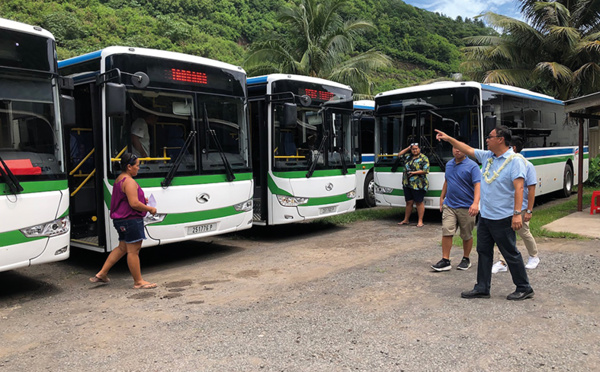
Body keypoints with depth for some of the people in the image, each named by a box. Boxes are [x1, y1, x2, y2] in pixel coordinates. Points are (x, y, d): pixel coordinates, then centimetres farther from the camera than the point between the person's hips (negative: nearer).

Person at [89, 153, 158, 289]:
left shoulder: (119, 180, 16)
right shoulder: (129, 182, -18)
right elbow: (134, 203, -24)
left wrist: (143, 200, 19)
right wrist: (150, 209, -12)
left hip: (121, 219, 11)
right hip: (131, 219, -11)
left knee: (122, 248, 19)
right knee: (133, 250, -3)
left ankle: (101, 274, 22)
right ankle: (138, 282, 5)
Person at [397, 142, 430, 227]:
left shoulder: (423, 158, -3)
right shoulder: (408, 157, 15)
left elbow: (426, 170, -11)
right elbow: (399, 154, 24)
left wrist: (414, 172, -14)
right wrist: (408, 148, 13)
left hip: (418, 185, -6)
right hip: (407, 184, 6)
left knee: (419, 202, -2)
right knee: (409, 202, 11)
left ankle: (420, 221, 3)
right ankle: (406, 220, 19)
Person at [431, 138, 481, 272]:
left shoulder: (472, 166, -11)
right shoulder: (449, 164, 11)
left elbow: (478, 185, -20)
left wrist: (476, 203, -33)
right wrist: (442, 198, 24)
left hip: (466, 208, -4)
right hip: (449, 205, 5)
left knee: (467, 236, 10)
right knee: (446, 232, -4)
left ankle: (466, 259, 26)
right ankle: (445, 261, 1)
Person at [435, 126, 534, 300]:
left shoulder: (515, 160, -14)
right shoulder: (487, 156, 9)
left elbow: (519, 188, -21)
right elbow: (467, 149, 21)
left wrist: (517, 213, -28)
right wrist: (449, 139, 17)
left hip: (502, 218, -8)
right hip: (485, 216, 8)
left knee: (511, 254, 2)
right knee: (484, 252, 12)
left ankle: (524, 289, 18)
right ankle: (482, 288, 21)